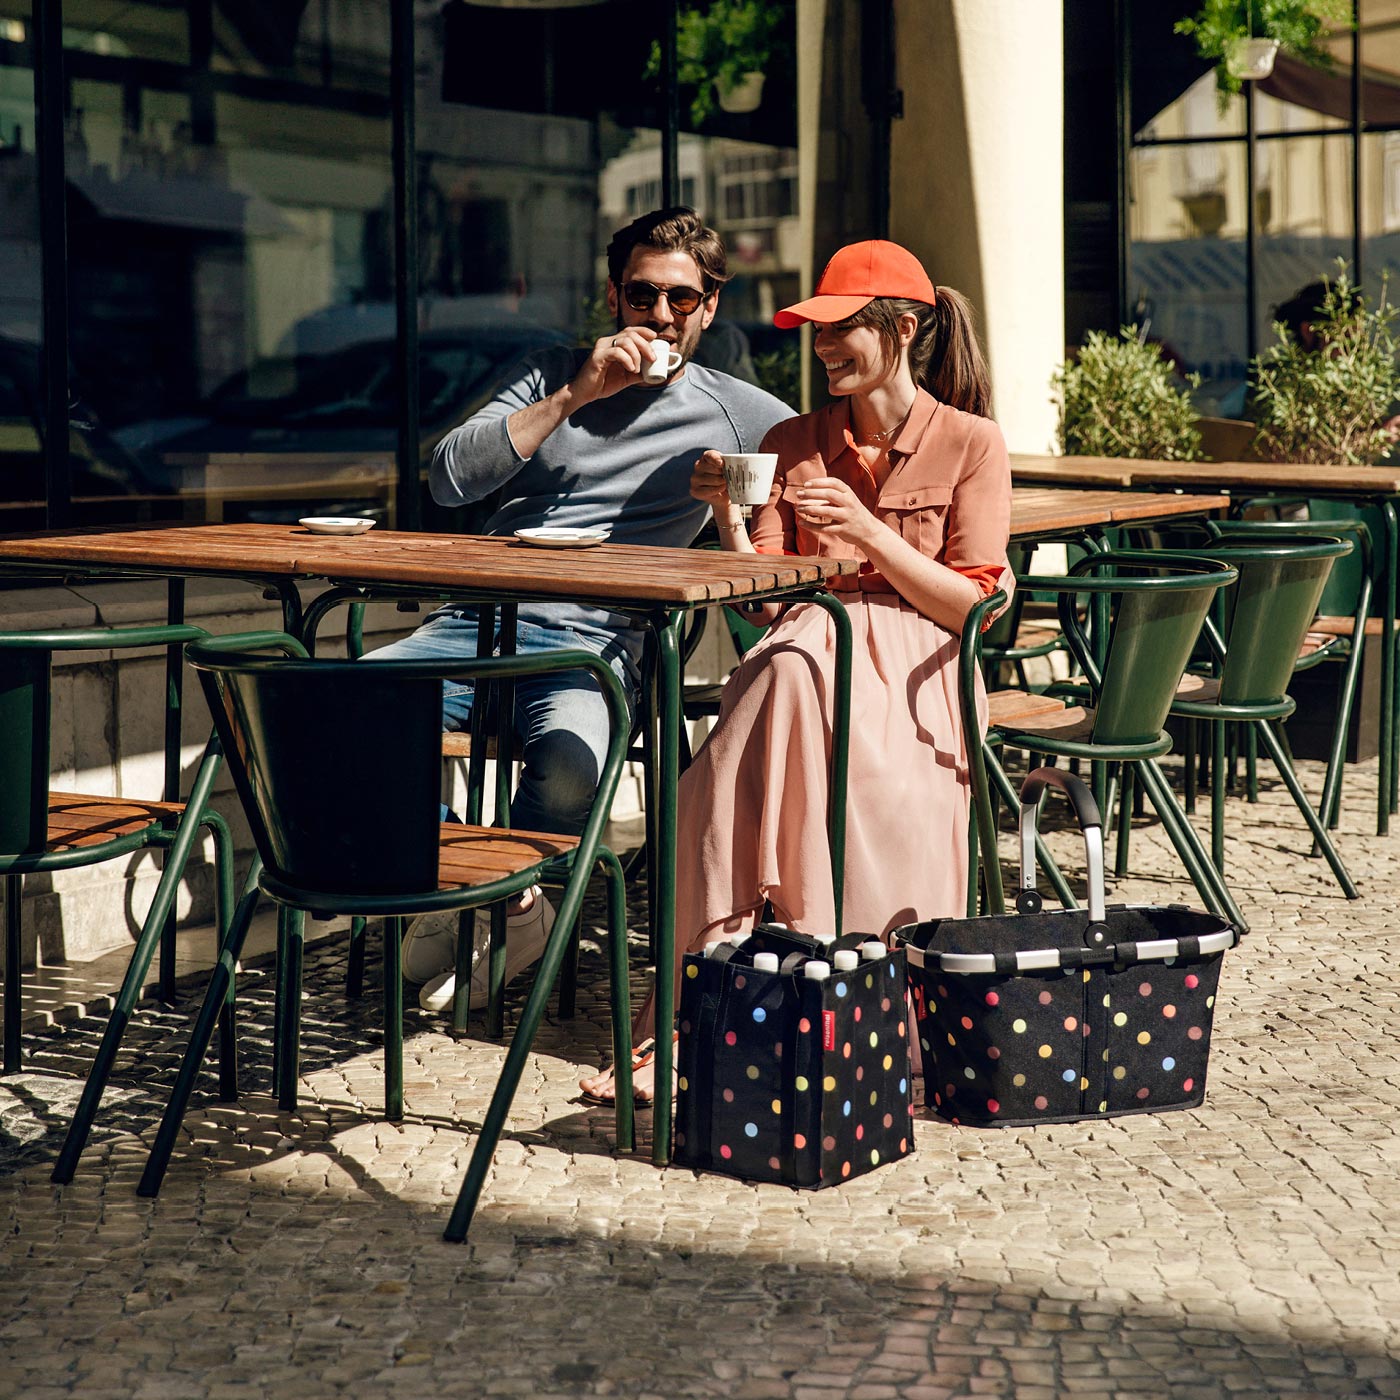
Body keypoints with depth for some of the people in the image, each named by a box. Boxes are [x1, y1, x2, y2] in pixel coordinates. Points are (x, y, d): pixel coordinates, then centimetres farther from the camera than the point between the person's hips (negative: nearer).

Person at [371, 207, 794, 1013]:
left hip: (598, 643, -2)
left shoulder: (735, 413, 14)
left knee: (571, 760, -38)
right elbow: (450, 480, 4)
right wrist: (574, 397, -4)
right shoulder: (556, 374, 18)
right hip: (481, 620, 3)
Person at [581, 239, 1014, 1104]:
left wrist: (865, 529, -12)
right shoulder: (792, 443, 18)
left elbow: (969, 604, -2)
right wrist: (729, 517, -6)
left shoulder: (971, 443, 7)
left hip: (913, 661, -3)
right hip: (809, 644, 3)